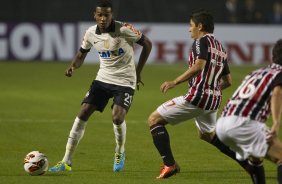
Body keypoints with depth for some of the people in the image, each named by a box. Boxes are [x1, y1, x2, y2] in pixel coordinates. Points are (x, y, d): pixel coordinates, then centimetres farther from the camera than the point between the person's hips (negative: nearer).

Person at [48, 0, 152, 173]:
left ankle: (120, 153, 12)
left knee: (117, 117, -21)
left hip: (125, 81, -4)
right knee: (83, 114, -6)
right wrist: (73, 67, -10)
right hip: (103, 79, 4)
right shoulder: (91, 33, -3)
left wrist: (138, 72, -5)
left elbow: (147, 44, -7)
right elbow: (81, 54, 13)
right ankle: (67, 161, -1)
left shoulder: (124, 30, -18)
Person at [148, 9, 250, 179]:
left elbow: (199, 65, -24)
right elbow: (228, 81, 22)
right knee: (207, 134, 33)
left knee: (154, 119, -2)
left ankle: (169, 164, -13)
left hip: (196, 97, -9)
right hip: (214, 101, 9)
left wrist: (175, 82, -22)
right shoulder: (221, 48, 19)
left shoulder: (202, 41, -6)